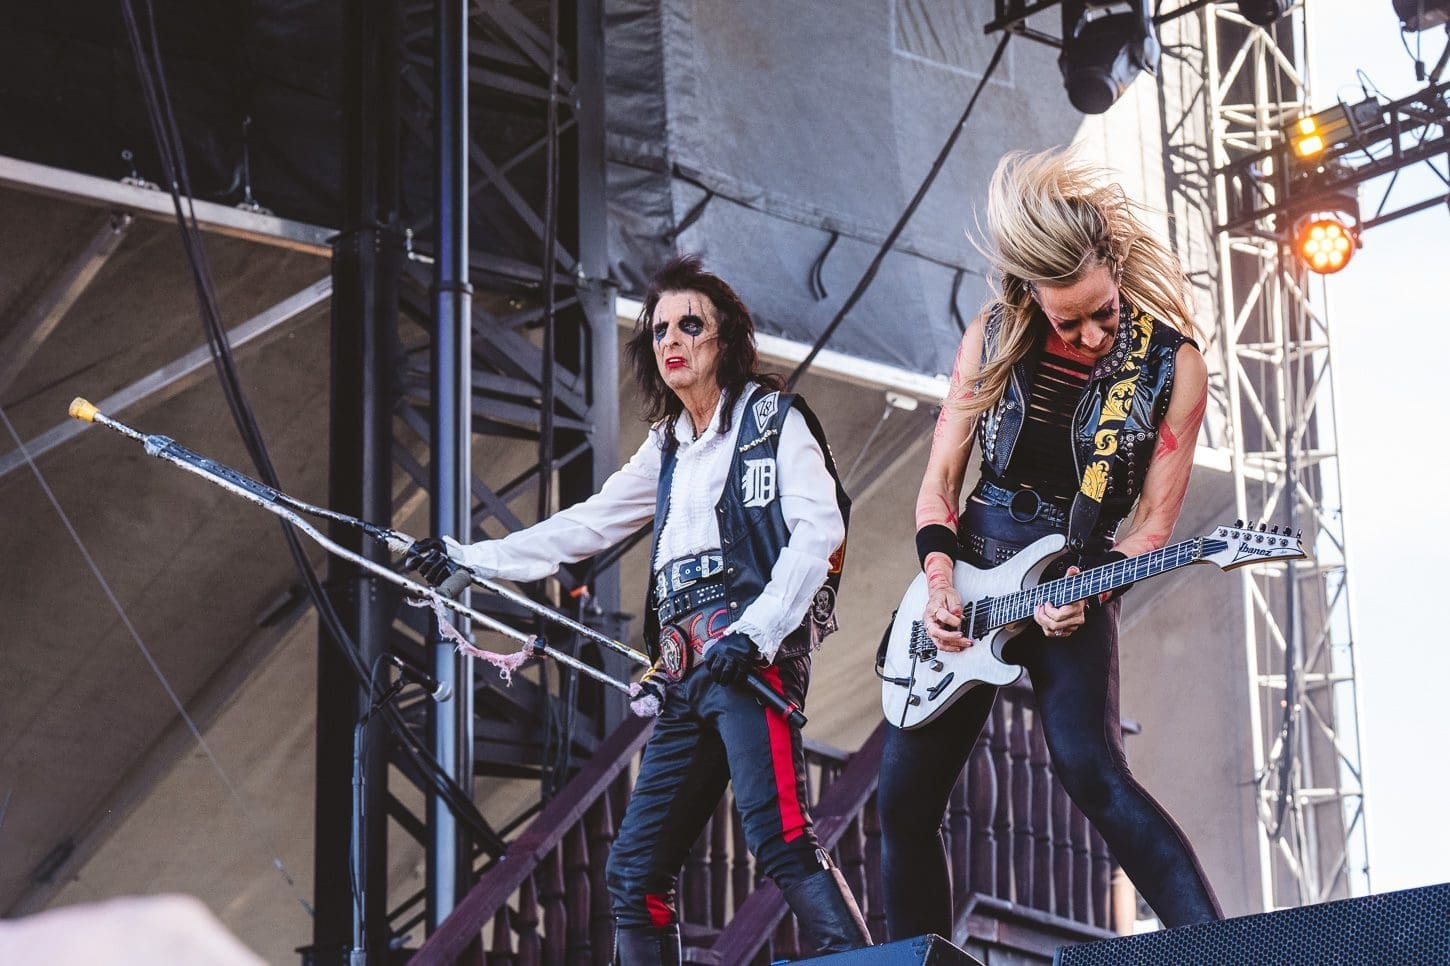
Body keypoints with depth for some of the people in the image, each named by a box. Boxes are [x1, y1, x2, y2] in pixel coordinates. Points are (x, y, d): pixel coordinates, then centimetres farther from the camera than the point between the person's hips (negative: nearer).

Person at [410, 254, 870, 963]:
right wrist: (469, 559, 27)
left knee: (779, 838, -26)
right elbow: (584, 527, 31)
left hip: (751, 657, -8)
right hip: (686, 677, 8)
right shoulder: (667, 449, 26)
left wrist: (752, 633, -19)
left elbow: (818, 531, -7)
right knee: (635, 871, 1)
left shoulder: (772, 419, 5)